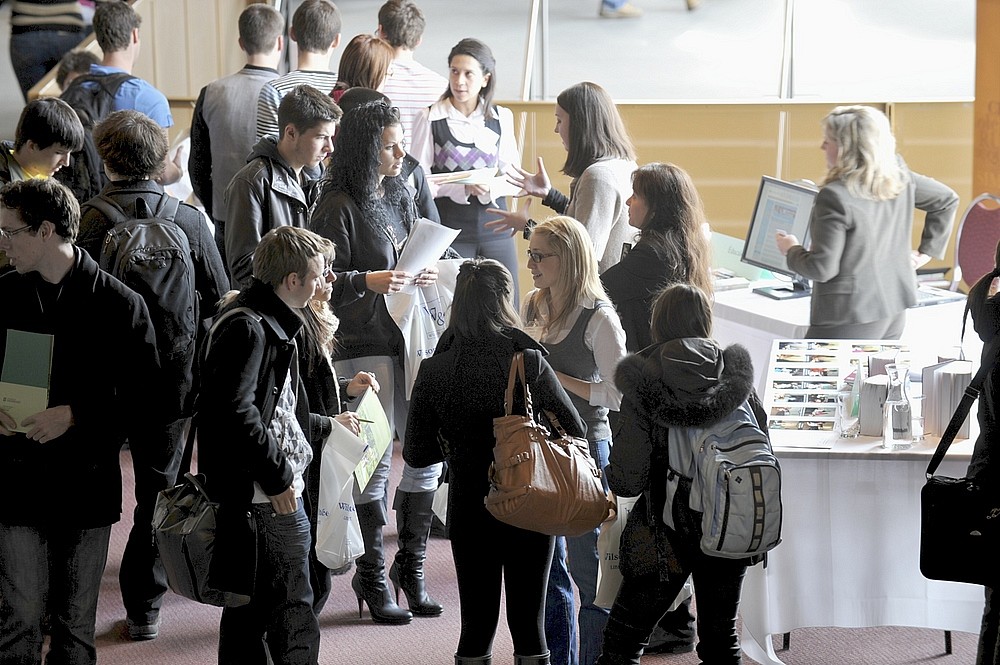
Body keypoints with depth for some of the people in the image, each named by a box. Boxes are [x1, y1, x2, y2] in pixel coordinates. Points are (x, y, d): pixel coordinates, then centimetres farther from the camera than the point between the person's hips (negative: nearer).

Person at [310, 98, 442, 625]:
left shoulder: (399, 196, 14)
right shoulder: (339, 206, -7)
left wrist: (424, 275, 3)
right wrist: (368, 281, -24)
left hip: (408, 338, 7)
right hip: (363, 346, -7)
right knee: (375, 462, -3)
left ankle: (411, 567, 19)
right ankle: (371, 577, 8)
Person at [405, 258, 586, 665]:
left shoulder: (434, 371, -9)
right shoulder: (528, 362, -14)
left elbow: (416, 454, -3)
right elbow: (575, 432, -7)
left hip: (469, 511, 2)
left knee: (477, 623, 12)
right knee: (528, 622, 10)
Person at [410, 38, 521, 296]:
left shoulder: (502, 118, 10)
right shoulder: (430, 119, -1)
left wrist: (493, 186, -11)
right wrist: (464, 187, -18)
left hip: (494, 226, 3)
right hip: (449, 227, -3)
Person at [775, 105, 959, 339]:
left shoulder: (835, 197, -21)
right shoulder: (899, 177, 3)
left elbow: (822, 269, -17)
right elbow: (947, 200, 17)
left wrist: (791, 250, 3)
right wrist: (927, 251, 18)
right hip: (894, 312, 9)